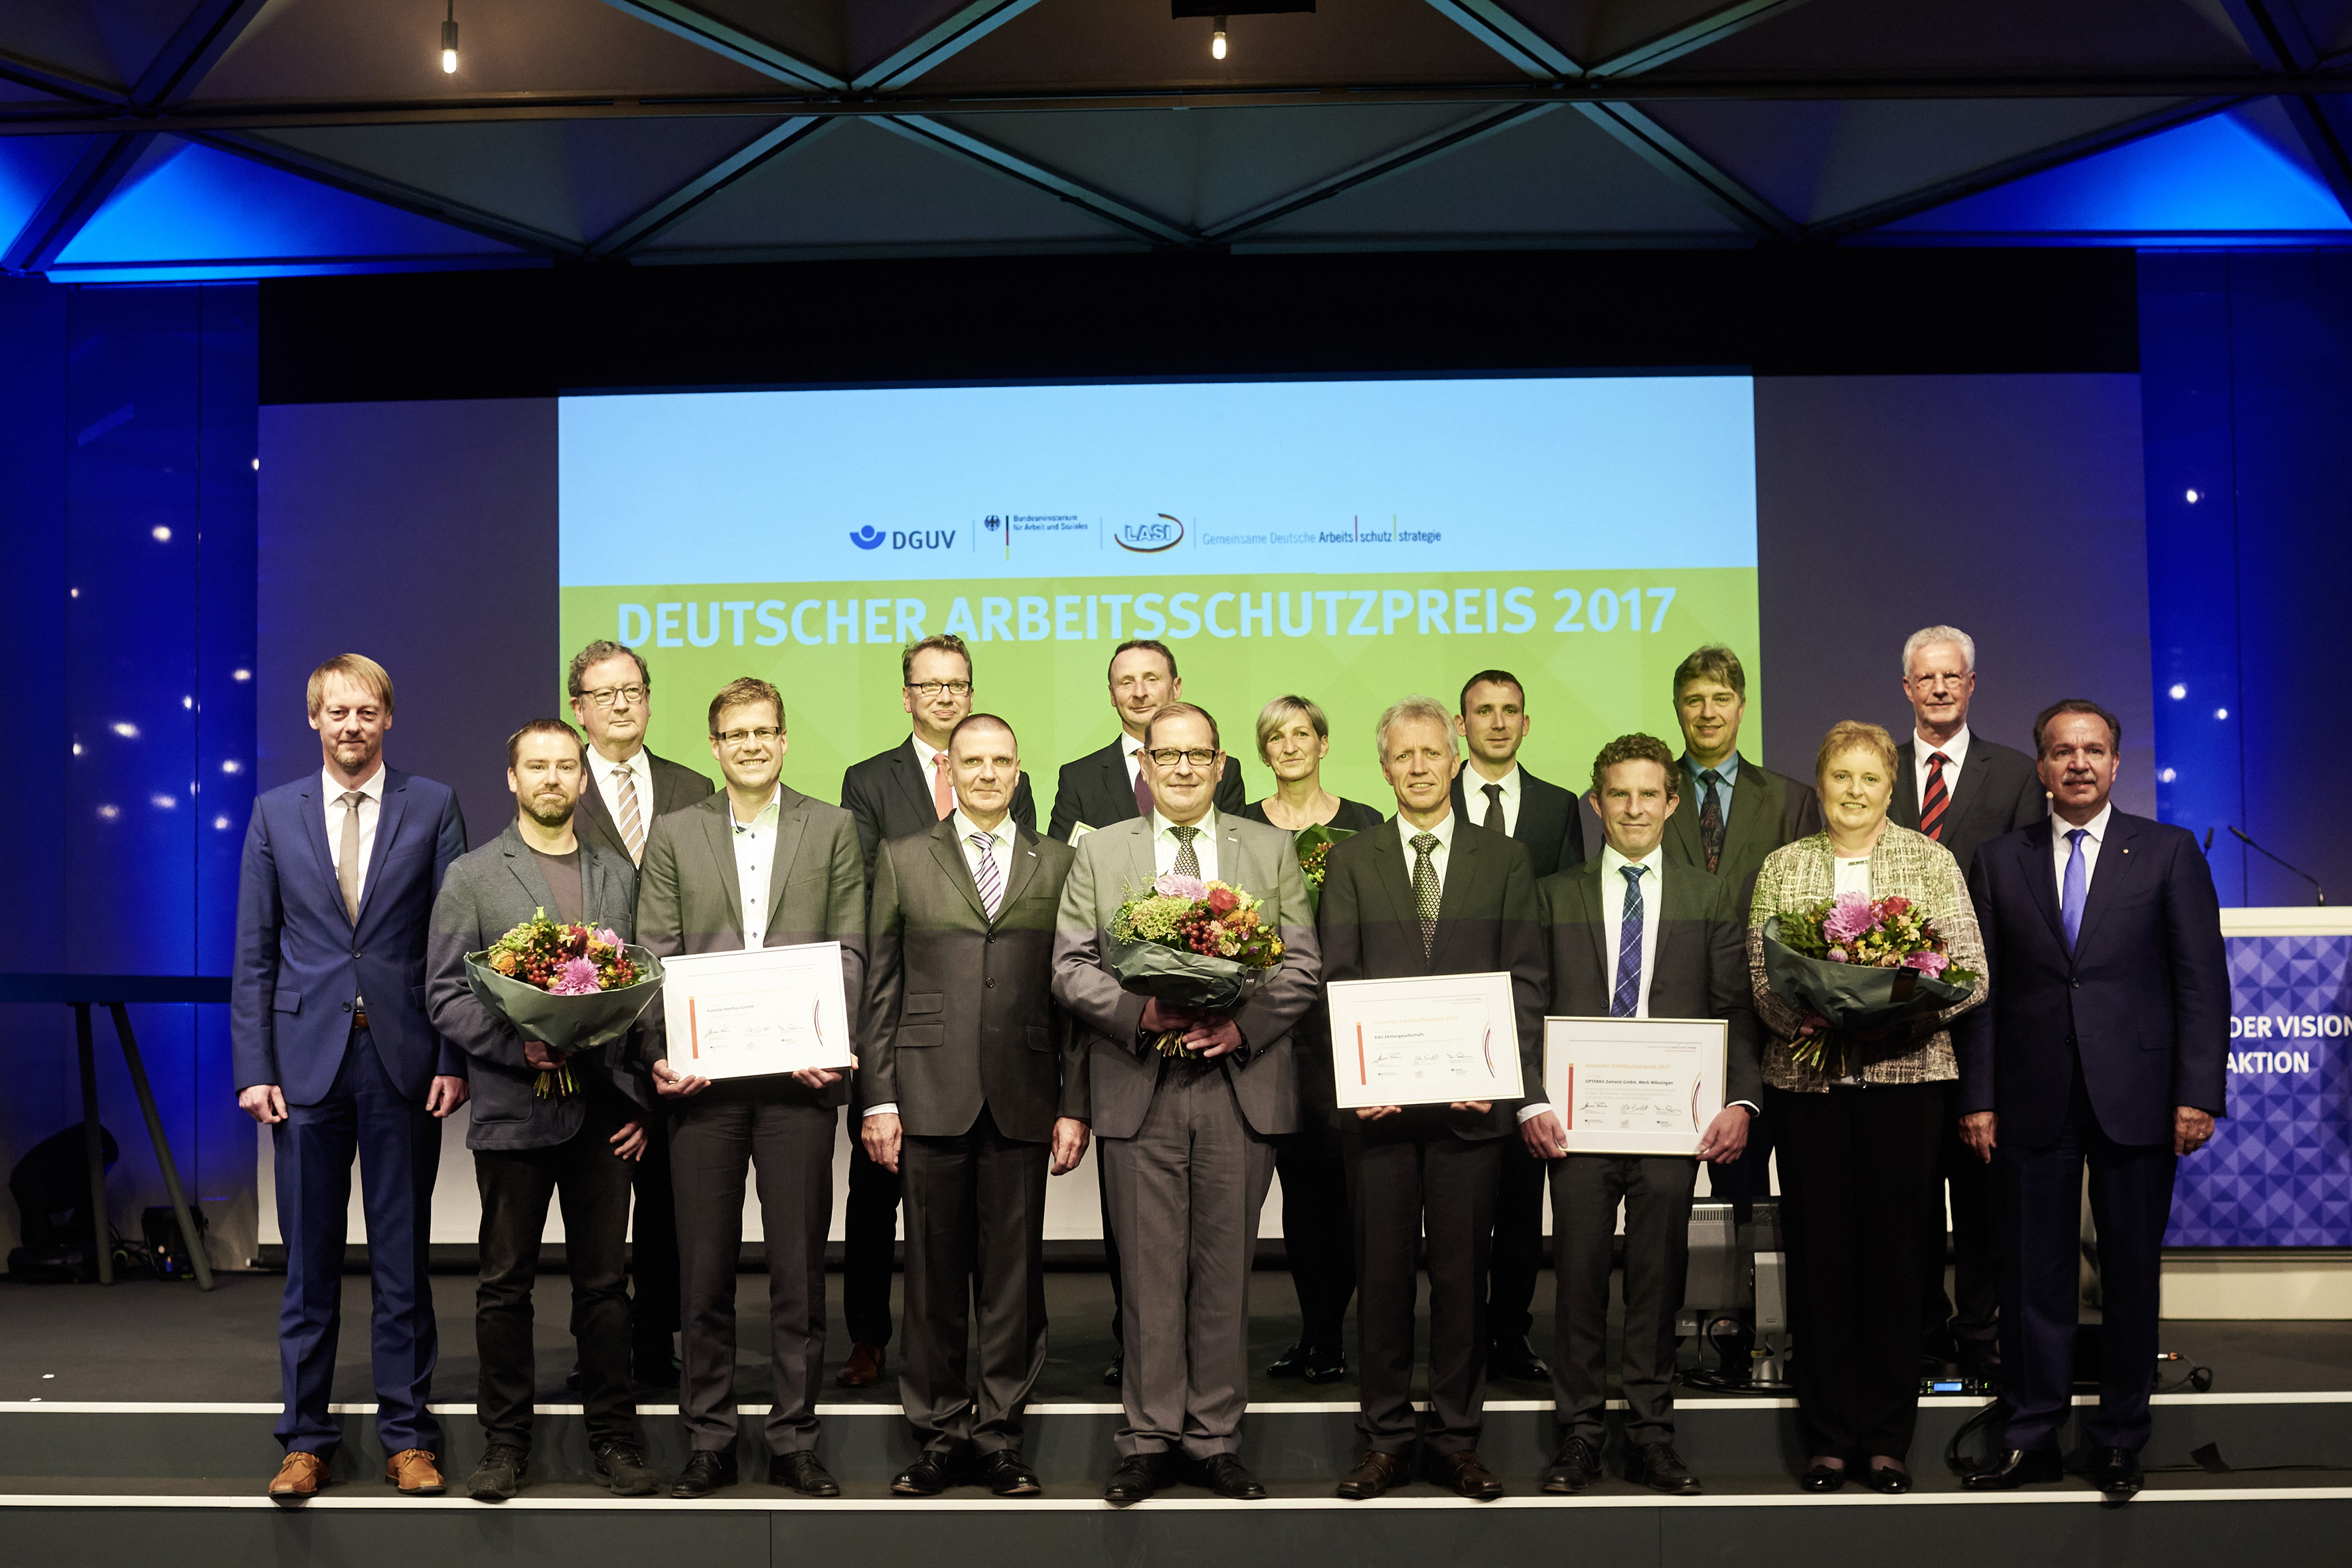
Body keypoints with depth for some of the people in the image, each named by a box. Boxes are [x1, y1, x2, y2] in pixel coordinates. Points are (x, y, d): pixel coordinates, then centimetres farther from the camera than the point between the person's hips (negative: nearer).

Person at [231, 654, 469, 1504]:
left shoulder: (433, 806, 3)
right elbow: (254, 953, 7)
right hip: (307, 1059, 1)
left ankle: (408, 1434, 16)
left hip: (404, 1059, -1)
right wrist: (254, 1068, -1)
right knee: (309, 1260, 7)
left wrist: (453, 1058, -5)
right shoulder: (275, 813, 7)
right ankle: (306, 1439, 18)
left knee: (402, 1256, 6)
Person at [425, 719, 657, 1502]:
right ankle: (505, 1440, 17)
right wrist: (516, 1046, -16)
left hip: (605, 1109, 2)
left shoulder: (619, 875, 11)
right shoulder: (472, 876, 3)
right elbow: (444, 994, -1)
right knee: (505, 1283, 6)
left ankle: (613, 1436, 16)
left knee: (604, 1281, 7)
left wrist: (642, 1097, 3)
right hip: (513, 1108, -2)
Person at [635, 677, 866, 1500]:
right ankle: (708, 1441, 17)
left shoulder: (832, 828, 9)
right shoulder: (674, 835, 10)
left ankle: (794, 1442, 14)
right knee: (705, 1270, 6)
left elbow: (849, 949, 4)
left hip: (797, 1074, 0)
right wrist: (660, 1053, -9)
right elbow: (654, 957, 5)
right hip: (703, 1078, 1)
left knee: (799, 1268, 4)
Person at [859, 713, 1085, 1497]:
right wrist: (877, 1097, -1)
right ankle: (938, 1431, 17)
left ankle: (999, 1432, 16)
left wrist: (1075, 1103, 1)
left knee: (1014, 1272, 4)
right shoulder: (902, 860, 8)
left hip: (1024, 1098, 1)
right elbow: (880, 987, 5)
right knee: (934, 1273, 5)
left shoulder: (1057, 864, 9)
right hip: (932, 1093, 0)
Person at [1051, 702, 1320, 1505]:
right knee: (1150, 1272, 3)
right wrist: (1142, 1012, -14)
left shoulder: (1270, 850, 11)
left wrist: (1243, 1025, -12)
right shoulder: (1099, 851, 9)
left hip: (1241, 1084, 1)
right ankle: (1150, 1439, 14)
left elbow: (1303, 966, 4)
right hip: (1138, 1087, -1)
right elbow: (1070, 966, 2)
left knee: (1226, 1269, 5)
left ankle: (1215, 1439, 16)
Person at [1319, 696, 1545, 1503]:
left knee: (1463, 1270, 5)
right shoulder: (1350, 861, 10)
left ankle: (1457, 1437, 16)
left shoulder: (1505, 859, 10)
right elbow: (1338, 978, 4)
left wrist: (1505, 1075, -8)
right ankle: (1385, 1437, 14)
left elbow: (1526, 978, 4)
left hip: (1472, 1099, 0)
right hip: (1380, 1100, 0)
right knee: (1382, 1270, 4)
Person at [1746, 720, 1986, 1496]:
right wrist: (1816, 1007, -18)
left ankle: (1888, 1438, 13)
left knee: (1893, 1252, 2)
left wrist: (1899, 1007, -17)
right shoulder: (1781, 867, 10)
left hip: (1905, 1076, 0)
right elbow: (1763, 983, 2)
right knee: (1818, 1257, 1)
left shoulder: (1930, 861, 7)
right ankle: (1827, 1438, 12)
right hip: (1807, 1078, 1)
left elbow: (1972, 974, 0)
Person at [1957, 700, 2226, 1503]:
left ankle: (2119, 1441, 20)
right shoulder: (1999, 861, 8)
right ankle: (2032, 1438, 16)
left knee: (2131, 1272, 7)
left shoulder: (2168, 852, 4)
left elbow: (2202, 979, 0)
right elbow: (1982, 988, 6)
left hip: (2135, 1096, -1)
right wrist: (1978, 1097, -1)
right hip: (2033, 1098, 1)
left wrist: (2198, 1093, -8)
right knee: (2034, 1274, 5)